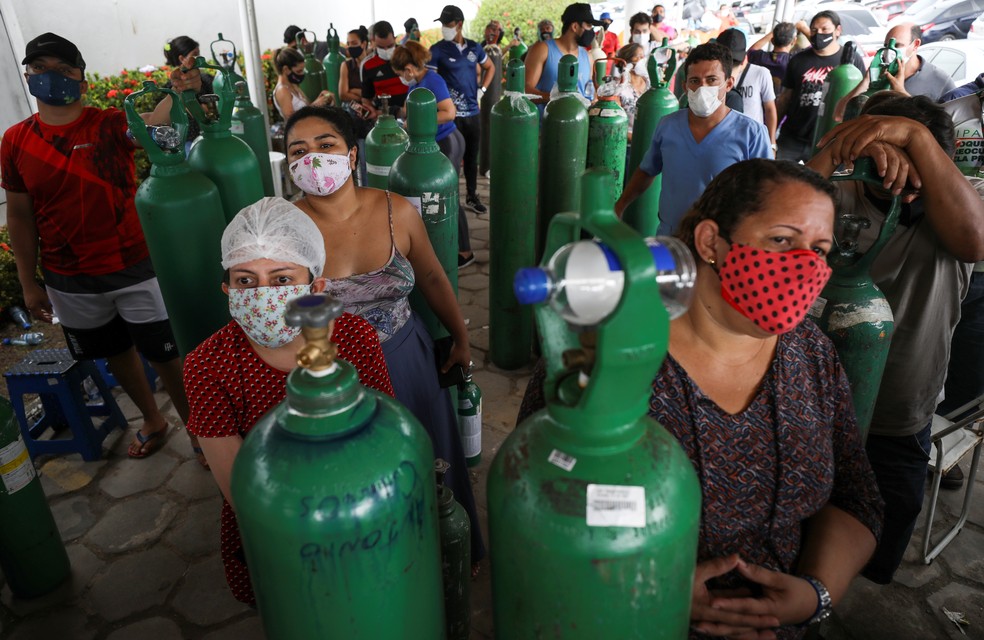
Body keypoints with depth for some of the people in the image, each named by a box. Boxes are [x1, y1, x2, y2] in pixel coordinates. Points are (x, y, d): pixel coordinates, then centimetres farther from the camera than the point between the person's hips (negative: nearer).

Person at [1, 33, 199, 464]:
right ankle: (153, 421, 42)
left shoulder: (111, 125, -7)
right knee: (116, 353, 19)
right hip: (68, 281, 4)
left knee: (164, 355, 4)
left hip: (132, 269, -3)